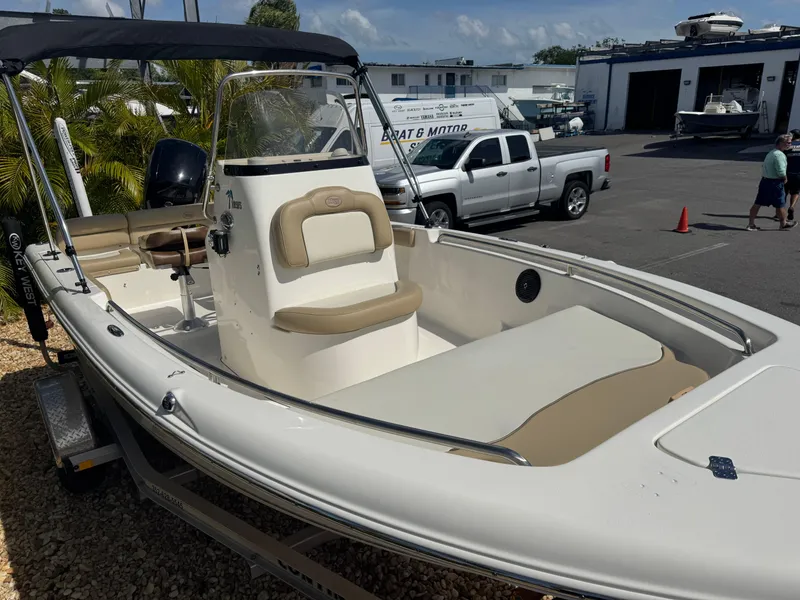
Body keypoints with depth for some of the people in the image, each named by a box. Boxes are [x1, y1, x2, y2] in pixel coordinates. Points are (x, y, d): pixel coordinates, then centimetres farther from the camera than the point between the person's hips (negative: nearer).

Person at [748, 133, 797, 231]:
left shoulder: (771, 153, 12)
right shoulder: (780, 155, -18)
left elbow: (763, 166, 20)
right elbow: (781, 172, -25)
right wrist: (785, 179, -5)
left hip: (764, 181, 9)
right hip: (775, 183, -9)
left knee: (757, 203, 7)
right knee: (780, 204, 7)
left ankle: (751, 224, 8)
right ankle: (784, 224, 21)